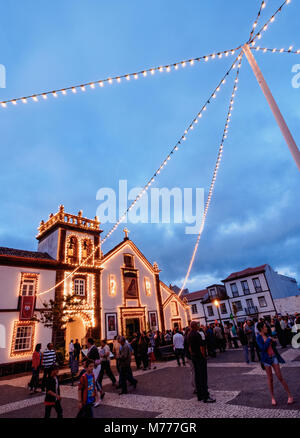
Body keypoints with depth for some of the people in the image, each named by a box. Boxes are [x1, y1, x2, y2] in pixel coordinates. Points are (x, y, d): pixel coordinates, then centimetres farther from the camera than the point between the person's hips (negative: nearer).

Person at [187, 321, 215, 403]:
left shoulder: (189, 335, 8)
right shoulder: (197, 334, -20)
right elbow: (201, 347, -19)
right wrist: (205, 357, -12)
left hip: (193, 357, 9)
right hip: (200, 357, -9)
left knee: (197, 376, 14)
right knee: (203, 376, -2)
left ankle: (200, 395, 22)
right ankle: (205, 396, 2)